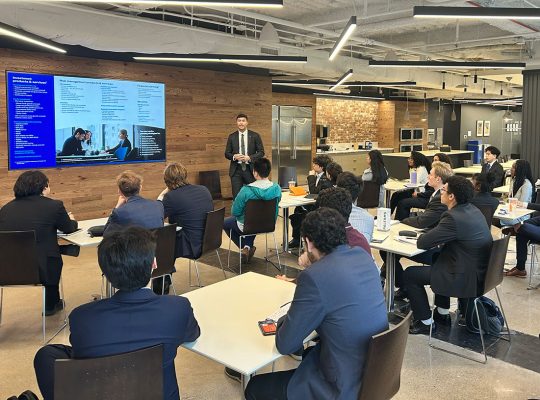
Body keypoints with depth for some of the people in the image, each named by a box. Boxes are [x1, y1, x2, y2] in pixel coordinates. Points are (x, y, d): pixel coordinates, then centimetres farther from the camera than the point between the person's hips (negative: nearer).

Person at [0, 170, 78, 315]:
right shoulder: (54, 206, -8)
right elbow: (69, 229, 8)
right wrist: (72, 220, 32)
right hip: (39, 271, -4)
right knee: (54, 257, 31)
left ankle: (53, 303, 48)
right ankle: (51, 305, 46)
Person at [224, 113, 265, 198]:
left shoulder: (255, 136, 3)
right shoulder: (232, 137, 6)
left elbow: (261, 152, 2)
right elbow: (227, 154, 9)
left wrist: (249, 158, -14)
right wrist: (234, 156, -13)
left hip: (250, 169, -1)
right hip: (236, 170, 1)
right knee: (236, 196, 0)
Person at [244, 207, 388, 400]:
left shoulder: (315, 276, -26)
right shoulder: (363, 256, -3)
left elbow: (285, 345, -15)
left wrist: (284, 319, 3)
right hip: (375, 371, 8)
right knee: (307, 353, 35)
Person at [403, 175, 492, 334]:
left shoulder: (454, 218, -24)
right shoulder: (472, 210, 5)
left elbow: (422, 243, -19)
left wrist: (422, 236, 2)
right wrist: (430, 236, 0)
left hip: (466, 279, -9)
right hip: (480, 272, 9)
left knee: (410, 274, 2)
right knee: (436, 258, 31)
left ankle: (425, 322, 14)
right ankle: (442, 313, 36)